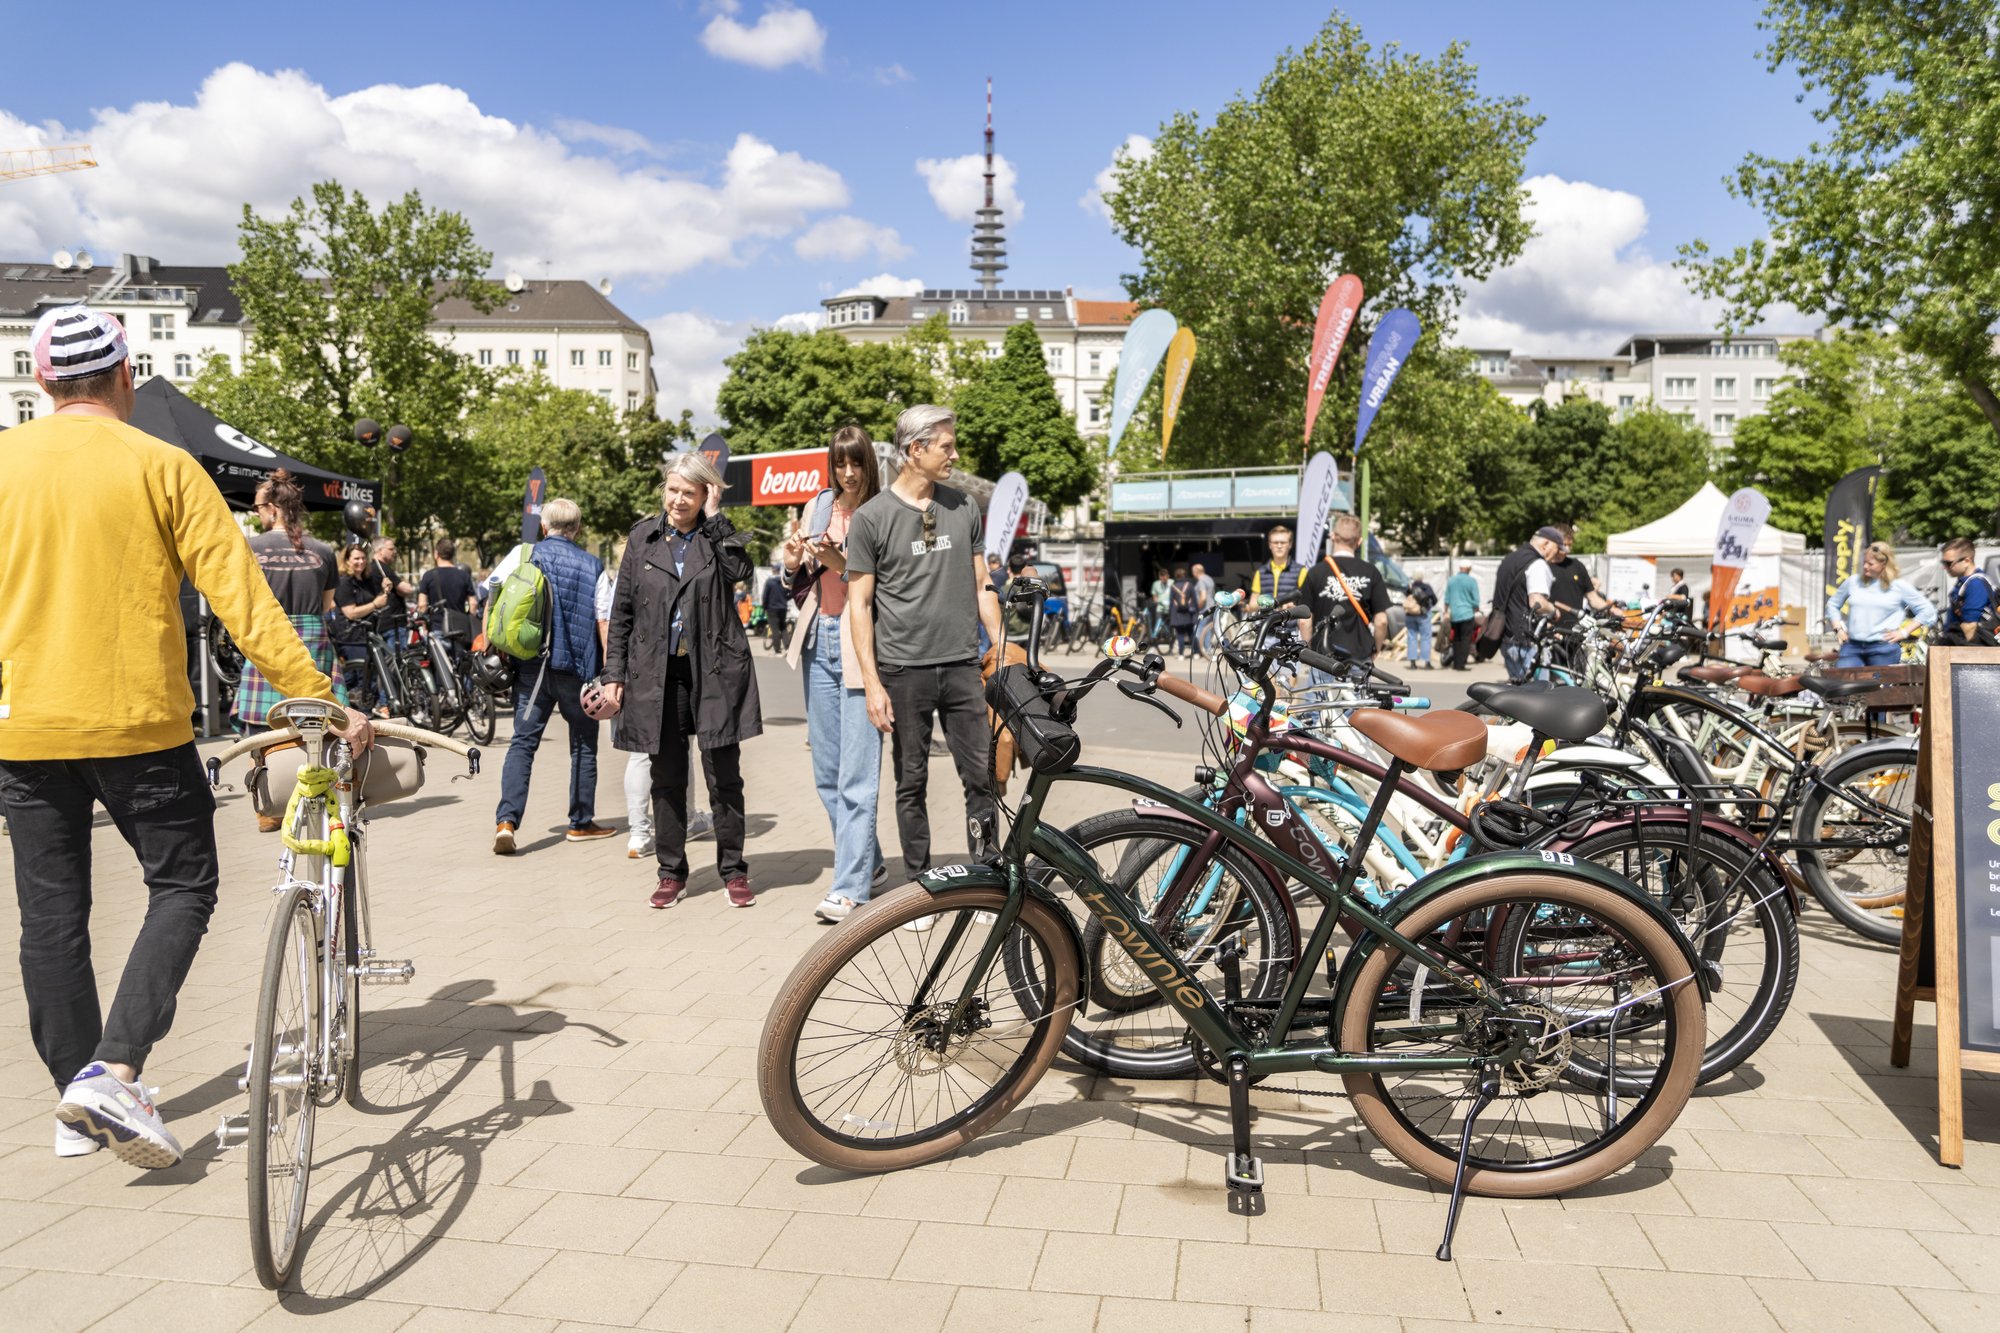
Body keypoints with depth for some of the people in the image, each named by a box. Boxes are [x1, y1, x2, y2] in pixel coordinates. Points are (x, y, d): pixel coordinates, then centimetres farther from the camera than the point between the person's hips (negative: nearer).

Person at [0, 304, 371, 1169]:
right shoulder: (162, 466, -6)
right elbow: (240, 595, -12)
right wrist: (321, 700, -12)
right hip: (138, 723, -4)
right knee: (184, 884, 10)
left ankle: (78, 1104, 21)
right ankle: (114, 1069, -5)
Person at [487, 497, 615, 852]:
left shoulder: (524, 554, 4)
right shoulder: (592, 566, 2)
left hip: (530, 666, 1)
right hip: (576, 667, -1)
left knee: (522, 742, 3)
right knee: (583, 744, 13)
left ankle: (506, 820, -12)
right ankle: (581, 823, 20)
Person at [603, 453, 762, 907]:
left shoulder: (718, 534, 4)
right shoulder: (643, 537, 7)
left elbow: (740, 570, -19)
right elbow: (622, 611, 9)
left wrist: (714, 517, -12)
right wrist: (614, 673, 5)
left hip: (715, 670, -2)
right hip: (658, 672, 2)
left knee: (724, 776, 3)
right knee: (667, 779, 9)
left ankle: (733, 871, 15)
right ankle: (671, 873, 20)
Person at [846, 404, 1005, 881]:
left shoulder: (964, 507, 10)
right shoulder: (871, 517, -2)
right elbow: (859, 604, -2)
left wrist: (1003, 654, 9)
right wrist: (872, 684, -8)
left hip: (962, 667, 3)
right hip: (903, 671, -3)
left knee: (983, 777, 1)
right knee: (912, 784, 7)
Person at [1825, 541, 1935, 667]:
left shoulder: (1899, 586, 4)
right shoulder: (1853, 582, 12)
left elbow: (1928, 611, 7)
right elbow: (1832, 604, 24)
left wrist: (1904, 632, 0)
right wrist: (1839, 628, 10)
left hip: (1884, 648, -2)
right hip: (1852, 646, 2)